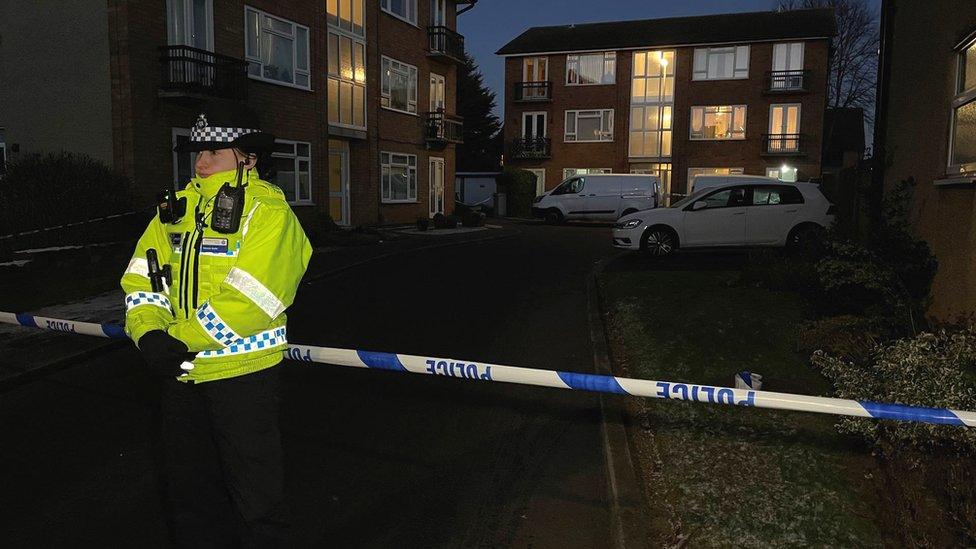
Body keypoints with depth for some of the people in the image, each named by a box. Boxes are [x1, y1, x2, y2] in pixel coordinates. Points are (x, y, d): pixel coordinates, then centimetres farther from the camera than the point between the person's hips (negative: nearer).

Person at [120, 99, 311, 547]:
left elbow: (250, 296, -21)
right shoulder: (176, 209, 10)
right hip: (179, 373, 7)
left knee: (255, 494, 7)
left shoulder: (266, 209, -11)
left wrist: (182, 339, -19)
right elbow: (142, 278, 6)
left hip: (241, 371, -7)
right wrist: (149, 333, -12)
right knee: (184, 485, 22)